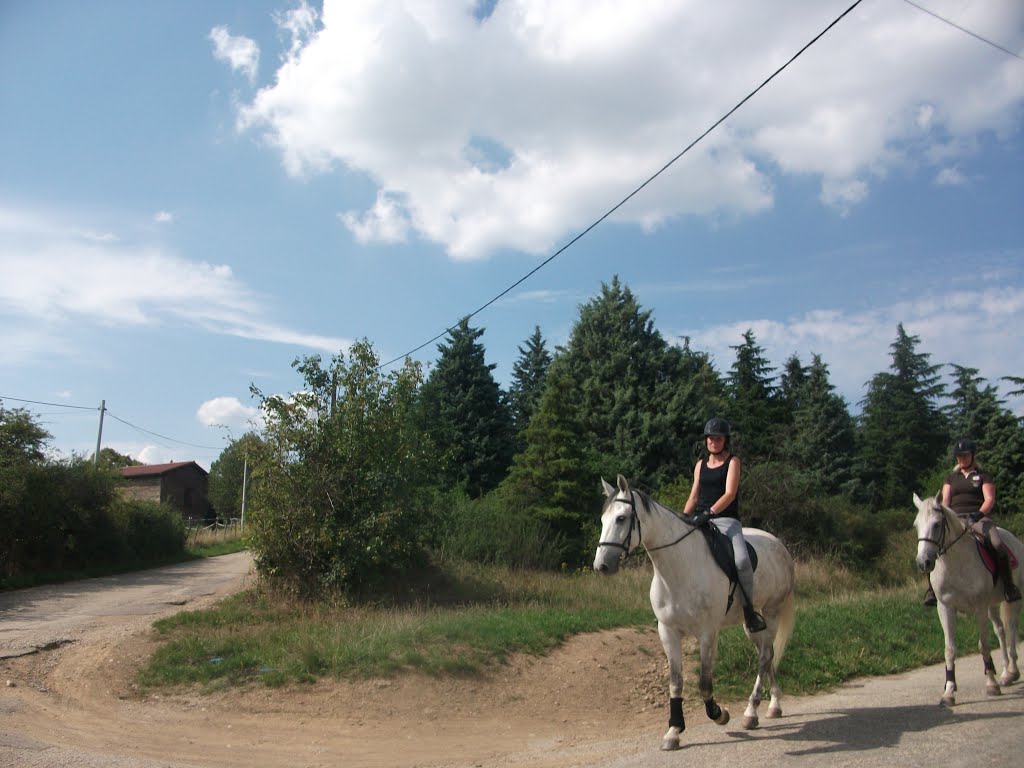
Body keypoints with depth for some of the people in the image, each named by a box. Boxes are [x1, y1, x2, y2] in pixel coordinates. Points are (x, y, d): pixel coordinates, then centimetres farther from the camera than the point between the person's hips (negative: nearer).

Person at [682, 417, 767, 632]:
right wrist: (683, 517, -1)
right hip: (700, 520, 5)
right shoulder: (701, 464, 17)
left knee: (742, 560, -29)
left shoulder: (733, 461, 2)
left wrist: (709, 513, -24)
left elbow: (730, 494, -11)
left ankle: (749, 609, -9)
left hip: (726, 520, -5)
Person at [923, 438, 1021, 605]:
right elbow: (945, 500, 12)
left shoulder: (983, 476, 12)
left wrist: (980, 513, -20)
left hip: (979, 518, -2)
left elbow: (989, 499, -1)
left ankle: (1009, 586, -16)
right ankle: (933, 587, -14)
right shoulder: (951, 477, 21)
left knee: (998, 544, -31)